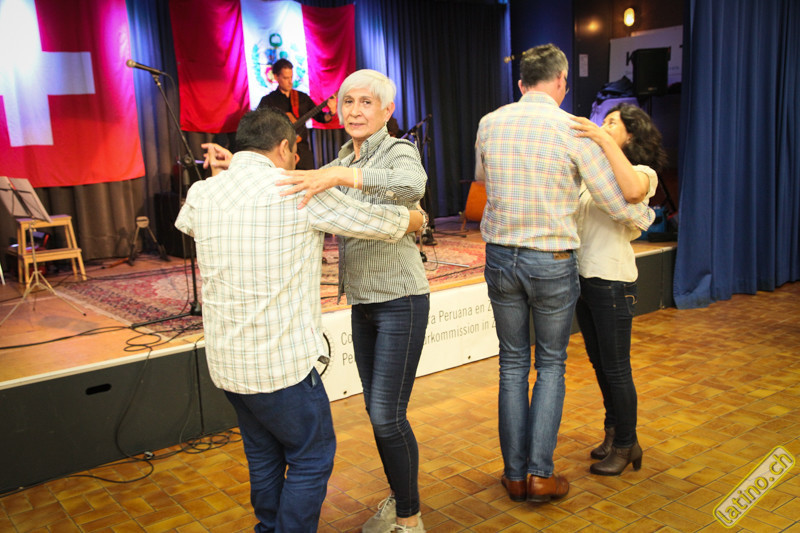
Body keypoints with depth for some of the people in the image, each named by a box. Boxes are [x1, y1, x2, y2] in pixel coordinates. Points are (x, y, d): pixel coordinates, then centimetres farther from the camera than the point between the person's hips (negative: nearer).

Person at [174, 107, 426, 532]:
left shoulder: (203, 192, 4)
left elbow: (185, 221, 29)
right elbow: (381, 223, -4)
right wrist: (416, 218, 18)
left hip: (225, 360, 7)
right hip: (281, 361, -7)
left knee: (264, 456, 22)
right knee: (312, 456, 10)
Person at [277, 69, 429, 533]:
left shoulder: (399, 151, -12)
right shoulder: (346, 160, 11)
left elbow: (412, 185, -35)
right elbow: (300, 188, 11)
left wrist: (340, 176, -43)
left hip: (400, 300, -7)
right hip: (363, 303, 7)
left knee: (388, 415, -5)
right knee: (377, 410, 14)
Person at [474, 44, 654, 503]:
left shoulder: (489, 124, 1)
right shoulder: (573, 130, -10)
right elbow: (618, 203, -6)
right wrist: (647, 216, 16)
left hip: (501, 258, 3)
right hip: (552, 263, -3)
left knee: (513, 363, 14)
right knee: (551, 365, 13)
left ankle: (515, 473, 20)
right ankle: (541, 473, 12)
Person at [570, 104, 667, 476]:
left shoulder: (643, 172, -7)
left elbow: (633, 191, -31)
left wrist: (605, 141, -29)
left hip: (612, 280, -7)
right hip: (582, 275, 7)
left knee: (615, 368, 3)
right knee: (598, 363, 18)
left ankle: (626, 446, 21)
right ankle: (614, 433, 36)